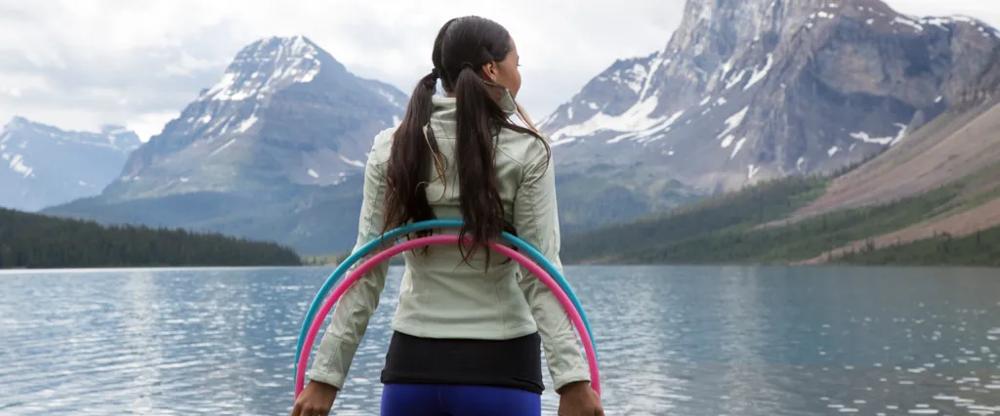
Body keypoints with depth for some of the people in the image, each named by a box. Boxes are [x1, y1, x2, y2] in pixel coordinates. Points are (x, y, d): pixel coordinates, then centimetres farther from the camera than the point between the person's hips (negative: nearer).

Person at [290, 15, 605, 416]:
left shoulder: (392, 149, 1)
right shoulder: (525, 151, -6)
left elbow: (366, 271, -3)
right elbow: (540, 273, -12)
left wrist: (326, 375, 0)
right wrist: (572, 378, -12)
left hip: (413, 365, 3)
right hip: (500, 368, -2)